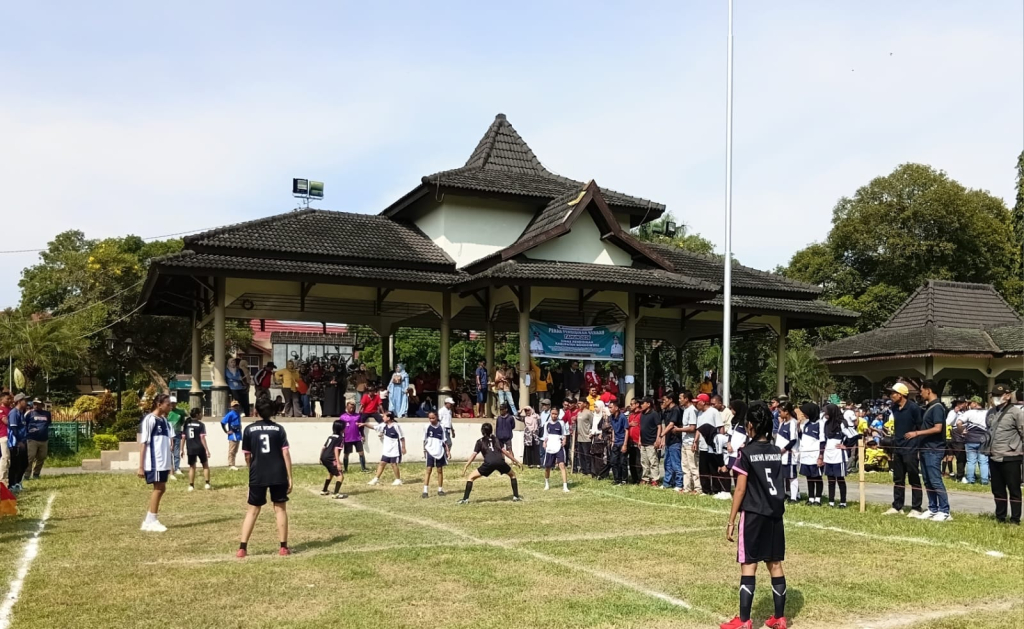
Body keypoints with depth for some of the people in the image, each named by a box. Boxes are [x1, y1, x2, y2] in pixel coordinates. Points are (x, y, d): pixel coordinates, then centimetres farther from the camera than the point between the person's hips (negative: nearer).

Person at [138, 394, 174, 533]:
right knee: (158, 489, -4)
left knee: (161, 489, 10)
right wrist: (141, 466, -15)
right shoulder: (149, 419, -12)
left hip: (163, 462, 8)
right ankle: (151, 522, 5)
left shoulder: (164, 420, 12)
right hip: (154, 462, -8)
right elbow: (143, 443, -13)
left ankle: (149, 521, 17)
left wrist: (170, 462, 16)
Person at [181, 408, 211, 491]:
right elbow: (202, 438, -11)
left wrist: (182, 449, 10)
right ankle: (207, 483, 6)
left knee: (192, 467, 12)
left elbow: (183, 438, 4)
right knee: (205, 465, 12)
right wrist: (207, 449, -9)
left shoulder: (186, 424, 5)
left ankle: (191, 486, 10)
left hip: (190, 448, 3)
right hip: (200, 448, -3)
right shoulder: (201, 425, -7)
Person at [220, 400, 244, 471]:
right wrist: (226, 432, -13)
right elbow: (222, 422, -17)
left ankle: (232, 465, 19)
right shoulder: (230, 414, -12)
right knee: (231, 451, -5)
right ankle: (231, 465, -2)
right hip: (233, 435, -9)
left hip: (238, 435, 9)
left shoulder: (237, 414, 14)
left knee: (235, 451, 13)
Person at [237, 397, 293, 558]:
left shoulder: (249, 429, 1)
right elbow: (286, 454, -3)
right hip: (278, 475, 0)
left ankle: (242, 548, 4)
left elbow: (247, 456, 5)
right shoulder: (279, 428, 0)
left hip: (257, 475, 1)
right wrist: (290, 477, 1)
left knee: (252, 510, 9)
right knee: (280, 509, 8)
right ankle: (283, 547, 8)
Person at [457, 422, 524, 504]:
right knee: (512, 475, 29)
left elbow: (474, 455, 9)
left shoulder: (480, 441, 19)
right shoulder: (495, 439, 27)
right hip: (500, 461, 3)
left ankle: (465, 499, -3)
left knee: (471, 477, 9)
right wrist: (516, 461, 29)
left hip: (489, 463, -3)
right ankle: (516, 497, 22)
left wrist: (465, 467, 8)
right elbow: (504, 451, 25)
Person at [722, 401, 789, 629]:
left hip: (753, 515, -6)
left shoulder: (747, 452, -11)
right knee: (775, 565, 11)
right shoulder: (776, 452, 7)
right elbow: (777, 484, 14)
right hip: (774, 515, 6)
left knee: (748, 566, -3)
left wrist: (731, 521, -7)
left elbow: (740, 489, -12)